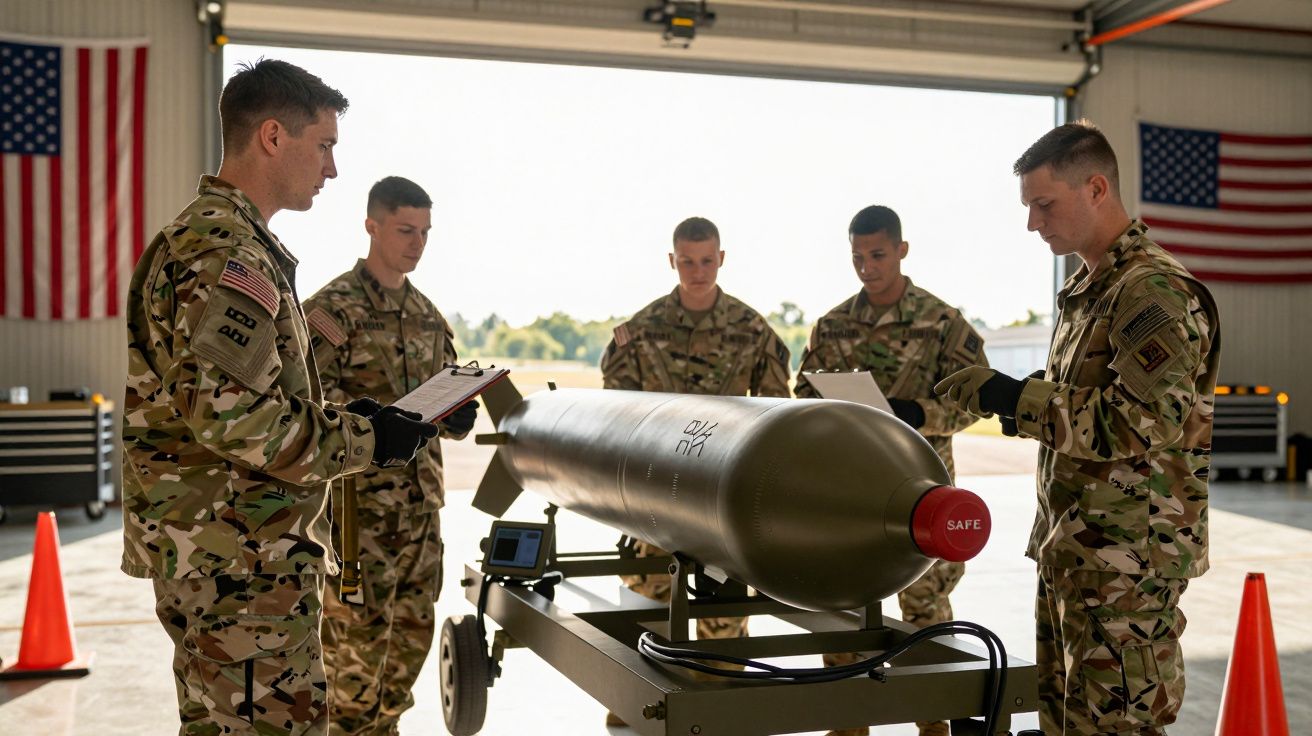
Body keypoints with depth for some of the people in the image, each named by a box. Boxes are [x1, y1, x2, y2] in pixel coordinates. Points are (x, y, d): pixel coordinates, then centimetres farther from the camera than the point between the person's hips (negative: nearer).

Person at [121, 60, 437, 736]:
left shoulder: (203, 236, 18)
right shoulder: (226, 251, -16)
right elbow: (227, 413, -25)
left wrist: (344, 417, 11)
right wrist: (362, 441, -15)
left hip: (205, 553, 11)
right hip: (244, 560, -11)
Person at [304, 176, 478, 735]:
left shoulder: (427, 315, 15)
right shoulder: (333, 308, -7)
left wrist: (458, 417, -4)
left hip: (421, 500, 7)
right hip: (360, 504, -7)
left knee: (412, 629, 13)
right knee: (359, 632, -3)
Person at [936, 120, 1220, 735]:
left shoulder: (1156, 291, -16)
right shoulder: (1085, 290, 15)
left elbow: (1145, 422, -25)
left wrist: (1017, 399, -22)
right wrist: (1005, 398, 6)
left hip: (1127, 557, -10)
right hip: (1070, 548, 10)